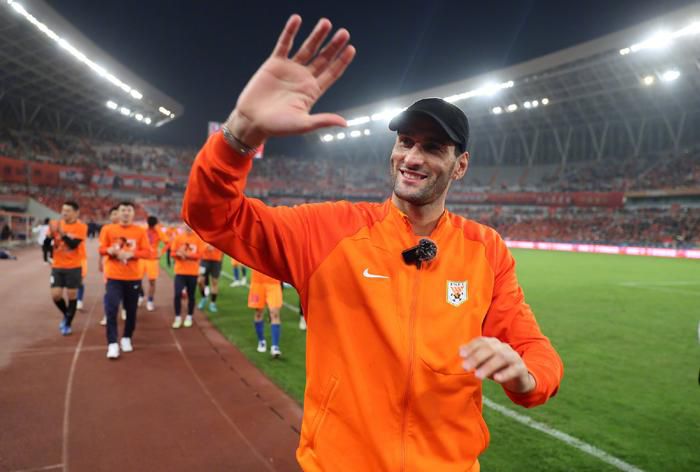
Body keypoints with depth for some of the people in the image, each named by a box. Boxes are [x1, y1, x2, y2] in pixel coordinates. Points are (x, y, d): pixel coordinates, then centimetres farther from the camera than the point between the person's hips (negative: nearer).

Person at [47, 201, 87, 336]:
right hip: (57, 267, 3)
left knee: (72, 295, 4)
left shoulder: (81, 227, -9)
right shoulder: (56, 224, 2)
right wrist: (51, 234, -17)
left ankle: (68, 324, 19)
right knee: (55, 295, -1)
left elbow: (73, 244, -21)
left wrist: (61, 232, -29)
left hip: (73, 267, -3)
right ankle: (65, 314, 29)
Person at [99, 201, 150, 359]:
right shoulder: (108, 229, 1)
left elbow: (146, 251, -4)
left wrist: (130, 254, -19)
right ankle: (112, 344, -7)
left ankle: (127, 338, 29)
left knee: (131, 310, 10)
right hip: (114, 276, -1)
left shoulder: (140, 231, 0)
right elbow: (102, 249, 3)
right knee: (111, 309, -11)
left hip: (133, 277, 1)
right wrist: (110, 251, -19)